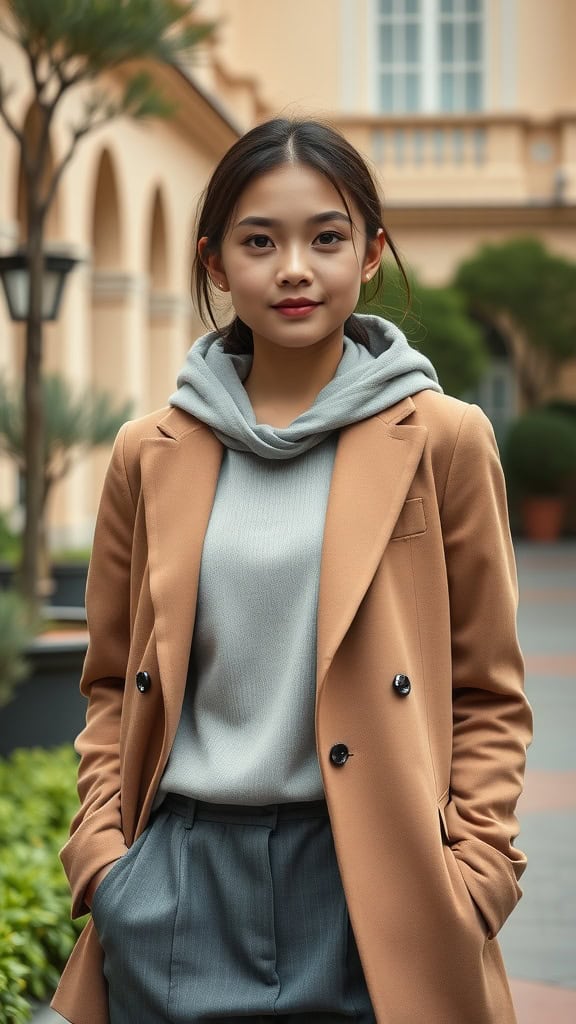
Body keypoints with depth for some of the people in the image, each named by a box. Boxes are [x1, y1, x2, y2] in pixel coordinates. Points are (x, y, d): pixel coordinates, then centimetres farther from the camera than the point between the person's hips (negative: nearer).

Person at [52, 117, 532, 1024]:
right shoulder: (151, 455, 7)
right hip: (182, 887, 2)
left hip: (365, 890, -2)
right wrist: (102, 857, 2)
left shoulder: (443, 440, 0)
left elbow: (488, 696, 3)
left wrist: (469, 882, -6)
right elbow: (114, 686, 14)